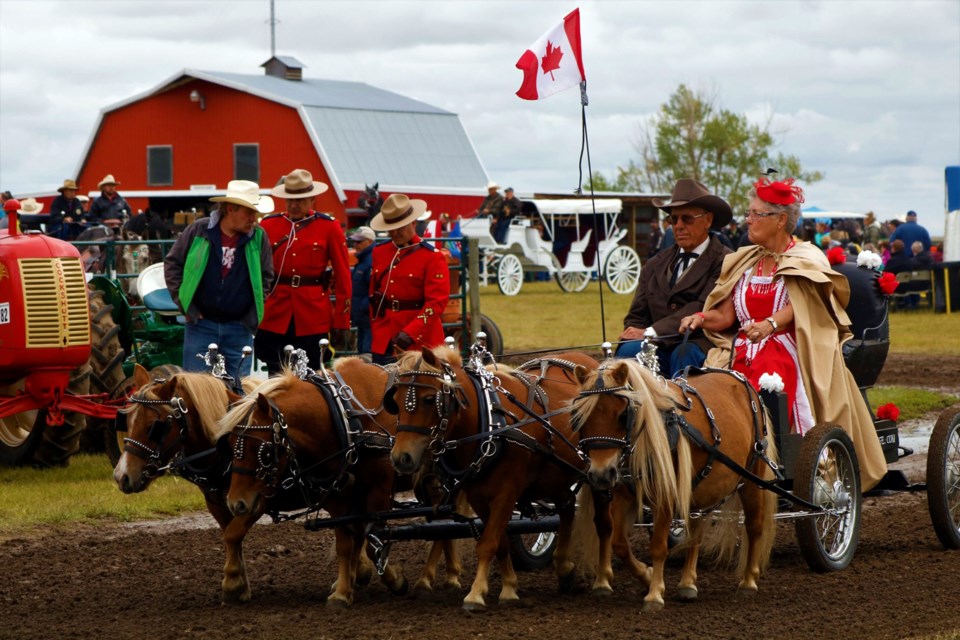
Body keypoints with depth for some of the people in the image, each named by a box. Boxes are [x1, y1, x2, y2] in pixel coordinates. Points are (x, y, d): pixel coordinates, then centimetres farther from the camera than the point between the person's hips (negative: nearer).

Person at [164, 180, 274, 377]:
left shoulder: (259, 237, -1)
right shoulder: (198, 231, -4)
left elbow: (266, 277, 9)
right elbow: (172, 264, 5)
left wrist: (254, 314, 1)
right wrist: (184, 304, 0)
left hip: (239, 326, 1)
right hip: (201, 323, -1)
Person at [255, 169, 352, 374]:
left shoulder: (329, 228, 2)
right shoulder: (268, 225, 6)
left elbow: (343, 277, 3)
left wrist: (341, 323, -1)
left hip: (314, 315, -1)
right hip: (274, 317, 1)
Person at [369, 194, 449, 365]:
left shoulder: (432, 257, -6)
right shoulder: (379, 253, 11)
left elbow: (437, 302, -13)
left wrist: (409, 333, -22)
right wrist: (375, 330, 10)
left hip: (419, 340, -4)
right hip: (383, 340, 4)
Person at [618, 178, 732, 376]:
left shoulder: (724, 262, 1)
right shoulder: (654, 265, 21)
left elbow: (703, 308, -12)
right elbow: (637, 316, 18)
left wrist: (650, 332, -18)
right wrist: (635, 335, -8)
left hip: (701, 347, -4)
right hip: (658, 347, 4)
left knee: (684, 354, -36)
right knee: (629, 350, -26)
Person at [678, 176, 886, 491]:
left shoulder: (805, 260, 5)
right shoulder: (743, 262, 20)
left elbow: (795, 307, -12)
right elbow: (727, 315, 12)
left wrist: (770, 324, -32)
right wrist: (703, 318, -11)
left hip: (787, 351, -4)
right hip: (743, 352, 4)